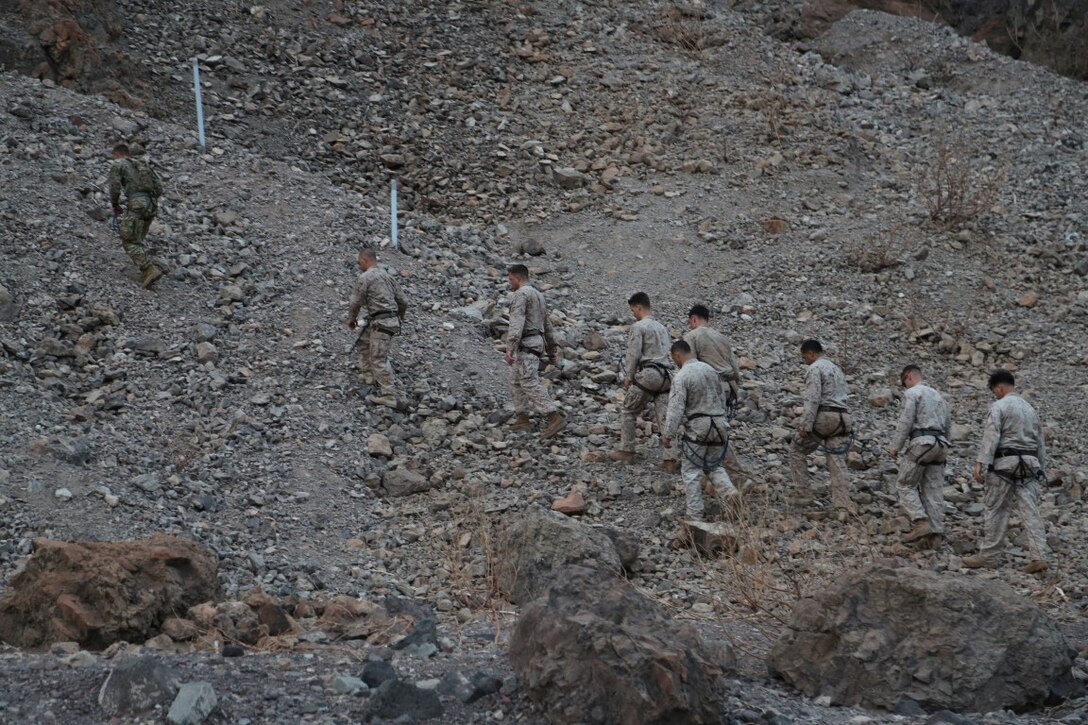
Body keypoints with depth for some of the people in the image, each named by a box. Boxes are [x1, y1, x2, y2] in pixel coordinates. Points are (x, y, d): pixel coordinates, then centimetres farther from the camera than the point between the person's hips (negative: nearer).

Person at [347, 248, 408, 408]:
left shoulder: (364, 278, -9)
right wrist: (399, 319, 32)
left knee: (379, 359, -9)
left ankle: (389, 396, -14)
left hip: (380, 323, -9)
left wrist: (351, 319, 11)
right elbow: (403, 301, 16)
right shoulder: (388, 276, 15)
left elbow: (356, 302, -7)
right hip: (392, 320, 9)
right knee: (364, 341, 29)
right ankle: (367, 374, 34)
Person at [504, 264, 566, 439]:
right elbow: (547, 325, 25)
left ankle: (555, 418, -23)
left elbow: (517, 322, -23)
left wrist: (510, 348, -31)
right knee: (516, 381, 16)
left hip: (526, 345, -10)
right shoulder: (538, 295, 21)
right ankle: (523, 419, 15)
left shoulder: (520, 294, -10)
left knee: (530, 384, -15)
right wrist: (551, 351, 29)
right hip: (538, 344, 10)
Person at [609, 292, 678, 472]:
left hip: (647, 374, -6)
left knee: (628, 412, 10)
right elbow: (670, 353, 17)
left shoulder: (638, 327, -4)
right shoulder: (662, 327, 19)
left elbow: (633, 354, -9)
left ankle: (626, 451, 13)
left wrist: (628, 377, 0)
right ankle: (669, 459, -5)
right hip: (666, 376, 6)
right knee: (664, 417, 1)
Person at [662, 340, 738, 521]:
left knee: (691, 472, 4)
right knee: (713, 466, 21)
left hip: (698, 427, -6)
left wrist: (668, 435, -17)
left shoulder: (681, 377, -14)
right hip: (719, 425, 6)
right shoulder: (710, 370, 8)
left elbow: (676, 408, -19)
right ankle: (731, 493, -4)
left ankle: (694, 517, 3)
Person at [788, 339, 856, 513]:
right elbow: (844, 395, 20)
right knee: (837, 460, 2)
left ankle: (801, 493, 5)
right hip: (842, 418, 8)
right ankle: (843, 503, -9)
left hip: (823, 417, -7)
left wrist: (805, 425, -17)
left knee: (797, 450, 9)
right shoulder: (836, 369, 24)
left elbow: (813, 399, -15)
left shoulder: (815, 369, -5)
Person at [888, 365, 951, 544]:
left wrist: (895, 447, -6)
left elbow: (905, 422, -11)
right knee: (932, 489, 7)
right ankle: (935, 532, 2)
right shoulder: (937, 395, 22)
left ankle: (921, 523, -15)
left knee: (905, 485, 0)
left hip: (921, 442, -7)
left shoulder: (912, 393, -2)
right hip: (940, 444, 7)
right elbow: (948, 425, 21)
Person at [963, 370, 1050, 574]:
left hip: (1006, 463, -6)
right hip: (1029, 464, 6)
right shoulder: (1029, 408, 18)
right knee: (1030, 511, 1)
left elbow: (991, 436, -16)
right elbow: (1040, 441, 21)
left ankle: (988, 556, 7)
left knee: (996, 510, 1)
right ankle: (1040, 556, -8)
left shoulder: (999, 406, -5)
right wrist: (1041, 468, 26)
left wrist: (981, 463, -21)